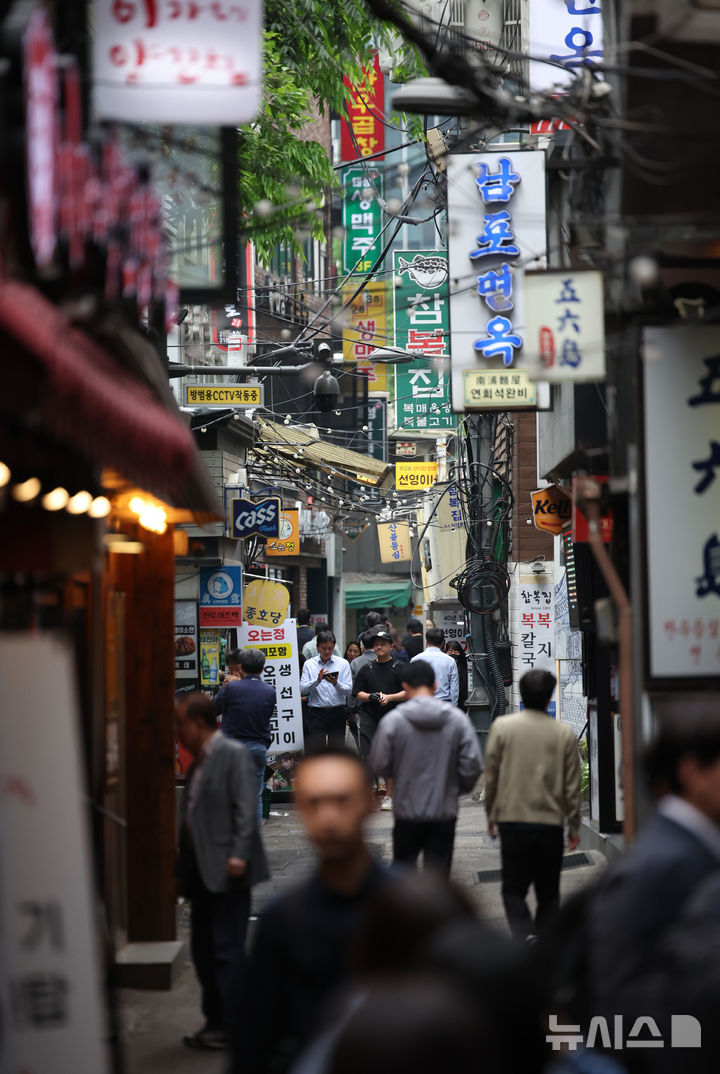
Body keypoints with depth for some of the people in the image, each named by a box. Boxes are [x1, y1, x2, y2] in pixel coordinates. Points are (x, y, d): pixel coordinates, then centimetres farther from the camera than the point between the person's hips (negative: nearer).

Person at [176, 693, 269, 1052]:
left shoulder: (233, 754, -10)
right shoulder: (199, 761, 16)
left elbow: (245, 808, -16)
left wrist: (239, 854, -23)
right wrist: (184, 864, 16)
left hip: (226, 868, -9)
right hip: (202, 869, 9)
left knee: (227, 949, -5)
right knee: (203, 948, 12)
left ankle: (232, 1026, 0)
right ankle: (215, 1021, 20)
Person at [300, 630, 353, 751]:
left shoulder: (343, 663, 5)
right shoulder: (309, 664, 6)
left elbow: (349, 691, -2)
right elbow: (303, 689, -4)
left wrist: (336, 683, -21)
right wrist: (317, 680, -19)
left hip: (337, 712, 1)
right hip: (316, 712, -1)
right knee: (314, 748, -8)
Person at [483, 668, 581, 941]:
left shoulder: (502, 727, -3)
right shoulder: (564, 733, -1)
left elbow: (491, 776, 2)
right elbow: (572, 785, 2)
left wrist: (492, 815, 14)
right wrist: (574, 825, 12)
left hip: (512, 820, -1)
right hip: (551, 822, 1)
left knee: (513, 889, 6)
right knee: (548, 893, 13)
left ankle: (526, 936, -18)